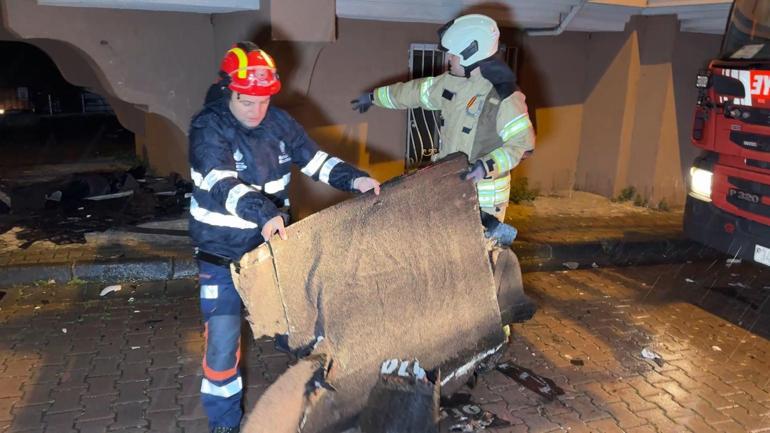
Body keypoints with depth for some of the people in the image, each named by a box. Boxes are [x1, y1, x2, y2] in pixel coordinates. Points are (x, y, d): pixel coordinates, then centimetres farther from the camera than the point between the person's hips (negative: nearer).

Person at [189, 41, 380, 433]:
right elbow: (222, 184, -33)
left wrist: (354, 179, -17)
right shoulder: (208, 128, -18)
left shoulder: (278, 122, -2)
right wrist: (261, 212, -50)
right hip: (223, 254, -5)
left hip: (272, 246, 5)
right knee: (223, 342, -1)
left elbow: (315, 160, 1)